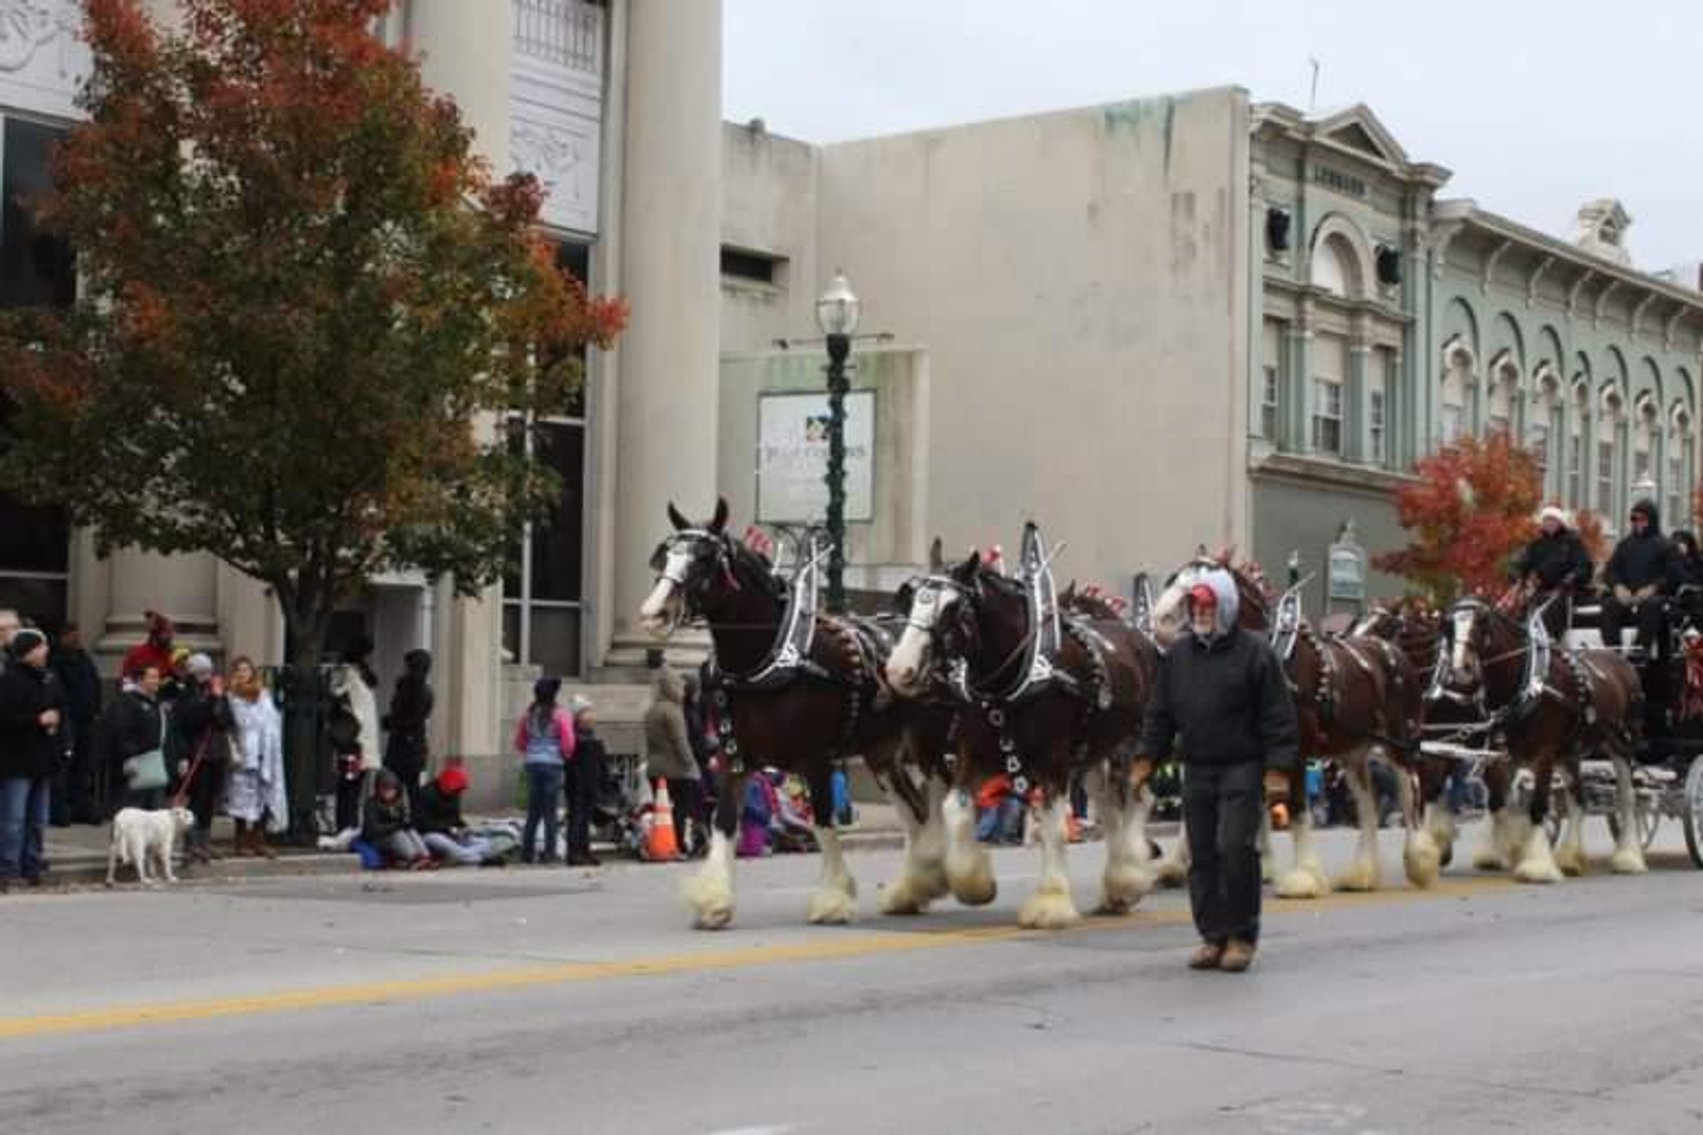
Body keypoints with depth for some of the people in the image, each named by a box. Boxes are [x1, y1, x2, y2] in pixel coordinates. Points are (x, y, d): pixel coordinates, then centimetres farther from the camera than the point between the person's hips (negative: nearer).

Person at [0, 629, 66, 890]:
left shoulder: (48, 679, 11)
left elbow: (59, 711, 23)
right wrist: (38, 720, -18)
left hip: (43, 760, 8)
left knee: (38, 820, 12)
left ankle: (31, 867, 19)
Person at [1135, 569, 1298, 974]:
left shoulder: (1255, 652, -5)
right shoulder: (1176, 655, 10)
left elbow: (1277, 716, -7)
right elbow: (1160, 713, 15)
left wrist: (1278, 766, -14)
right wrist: (1147, 756, 6)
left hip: (1241, 769, -5)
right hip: (1196, 770, 5)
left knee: (1236, 849, -11)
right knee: (1201, 856, 7)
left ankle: (1242, 936, 2)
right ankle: (1213, 936, 15)